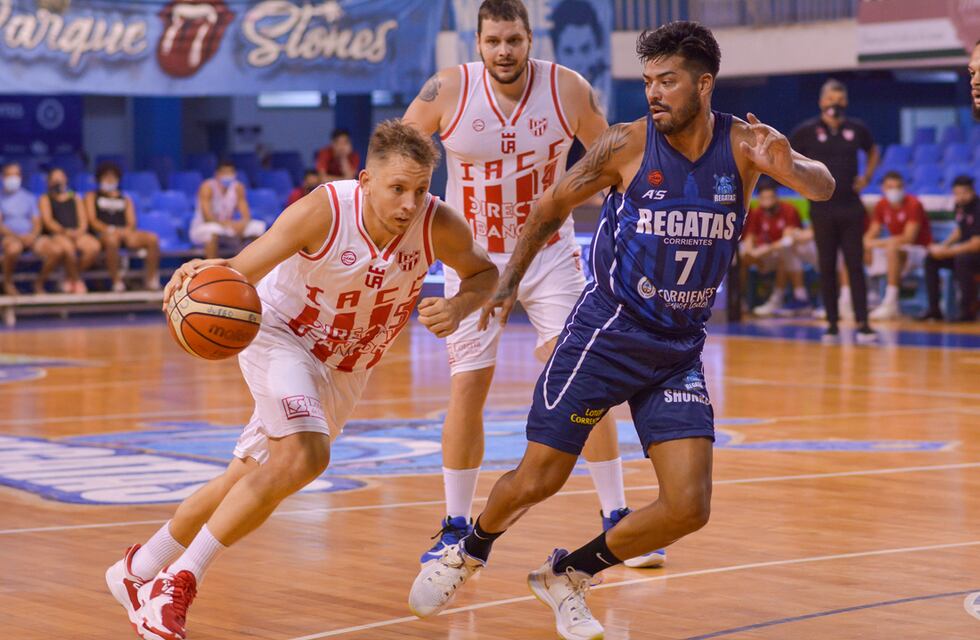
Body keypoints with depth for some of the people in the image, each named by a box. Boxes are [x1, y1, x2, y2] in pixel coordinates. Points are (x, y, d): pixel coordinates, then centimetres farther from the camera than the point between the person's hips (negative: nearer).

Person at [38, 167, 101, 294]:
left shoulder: (75, 198, 27)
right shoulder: (45, 199, 16)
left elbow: (83, 220, 15)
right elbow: (48, 221, 0)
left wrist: (80, 231, -9)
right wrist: (65, 231, -16)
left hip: (77, 234, 4)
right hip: (56, 234, -4)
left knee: (94, 246, -30)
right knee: (68, 246, -40)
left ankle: (69, 278, -12)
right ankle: (77, 281, -19)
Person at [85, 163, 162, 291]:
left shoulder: (125, 199, 29)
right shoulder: (92, 196, 20)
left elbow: (132, 222, 17)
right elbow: (92, 220, 5)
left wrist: (127, 230, -9)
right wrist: (109, 229, -14)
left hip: (124, 232, 4)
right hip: (103, 234, -4)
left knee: (152, 238, -26)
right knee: (112, 239, -43)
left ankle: (151, 279, -25)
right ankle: (116, 281, -36)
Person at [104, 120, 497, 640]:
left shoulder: (439, 226, -20)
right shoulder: (323, 211, -30)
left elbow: (483, 273, -1)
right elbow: (241, 272, -27)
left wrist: (458, 307, -23)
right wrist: (204, 275, -51)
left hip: (343, 372, 5)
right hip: (281, 337, -5)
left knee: (249, 485, 13)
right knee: (304, 455, -30)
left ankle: (138, 570, 34)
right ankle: (177, 581, -19)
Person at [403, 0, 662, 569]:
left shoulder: (568, 90, -12)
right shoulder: (448, 91, -14)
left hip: (551, 255, 0)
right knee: (467, 386, -3)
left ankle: (617, 519, 4)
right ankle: (457, 528, 11)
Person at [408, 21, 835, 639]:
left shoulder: (743, 143, -6)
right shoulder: (627, 144, -10)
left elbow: (824, 187, -19)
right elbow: (554, 205, 4)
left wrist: (788, 167, -40)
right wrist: (510, 282, 0)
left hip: (681, 349, 3)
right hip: (606, 332, -2)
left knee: (689, 508, -6)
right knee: (537, 480, -1)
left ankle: (567, 576, 16)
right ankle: (468, 553, 31)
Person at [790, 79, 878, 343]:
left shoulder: (856, 129, 4)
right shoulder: (807, 131, -2)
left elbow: (873, 150, 23)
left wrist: (867, 176, 9)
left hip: (851, 207, 1)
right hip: (822, 209, -1)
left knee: (855, 265, -1)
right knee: (827, 268, 4)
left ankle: (862, 324, -3)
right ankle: (832, 324, 9)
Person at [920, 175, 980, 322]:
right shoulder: (961, 206, 3)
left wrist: (947, 252, -21)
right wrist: (944, 245, 0)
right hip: (965, 251, 8)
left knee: (961, 259, -37)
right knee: (931, 260, -6)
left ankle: (968, 311, -27)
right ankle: (934, 308, -6)